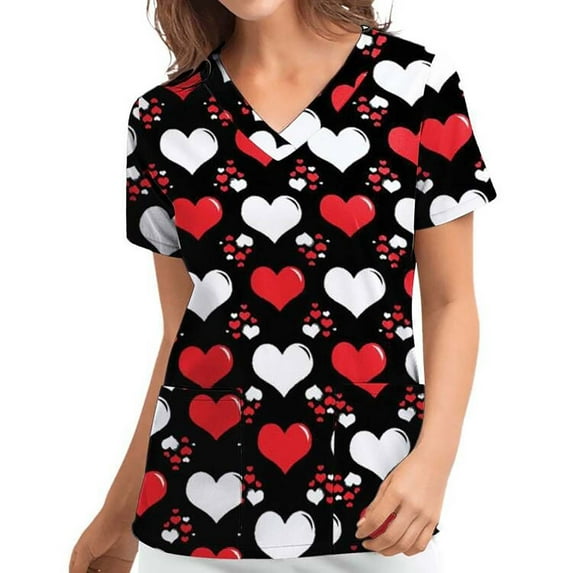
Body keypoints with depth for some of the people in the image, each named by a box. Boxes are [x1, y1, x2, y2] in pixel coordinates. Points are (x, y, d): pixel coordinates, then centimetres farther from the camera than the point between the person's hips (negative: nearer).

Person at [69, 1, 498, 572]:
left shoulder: (414, 83, -4)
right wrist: (119, 513, 11)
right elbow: (180, 331, 7)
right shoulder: (164, 118, 2)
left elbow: (450, 301, -2)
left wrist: (434, 457, -16)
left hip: (367, 501, -1)